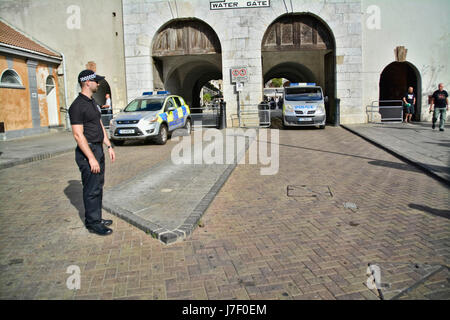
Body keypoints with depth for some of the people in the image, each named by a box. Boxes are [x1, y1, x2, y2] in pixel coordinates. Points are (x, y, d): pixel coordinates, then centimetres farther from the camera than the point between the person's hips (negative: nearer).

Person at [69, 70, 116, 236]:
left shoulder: (93, 102, 14)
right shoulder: (77, 106, -16)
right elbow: (78, 135, -20)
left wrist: (109, 146, 15)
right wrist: (91, 158, -23)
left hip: (98, 149, 10)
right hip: (87, 152, -10)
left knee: (98, 187, 15)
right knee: (91, 189, -3)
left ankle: (96, 218, 27)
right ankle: (92, 223, 9)